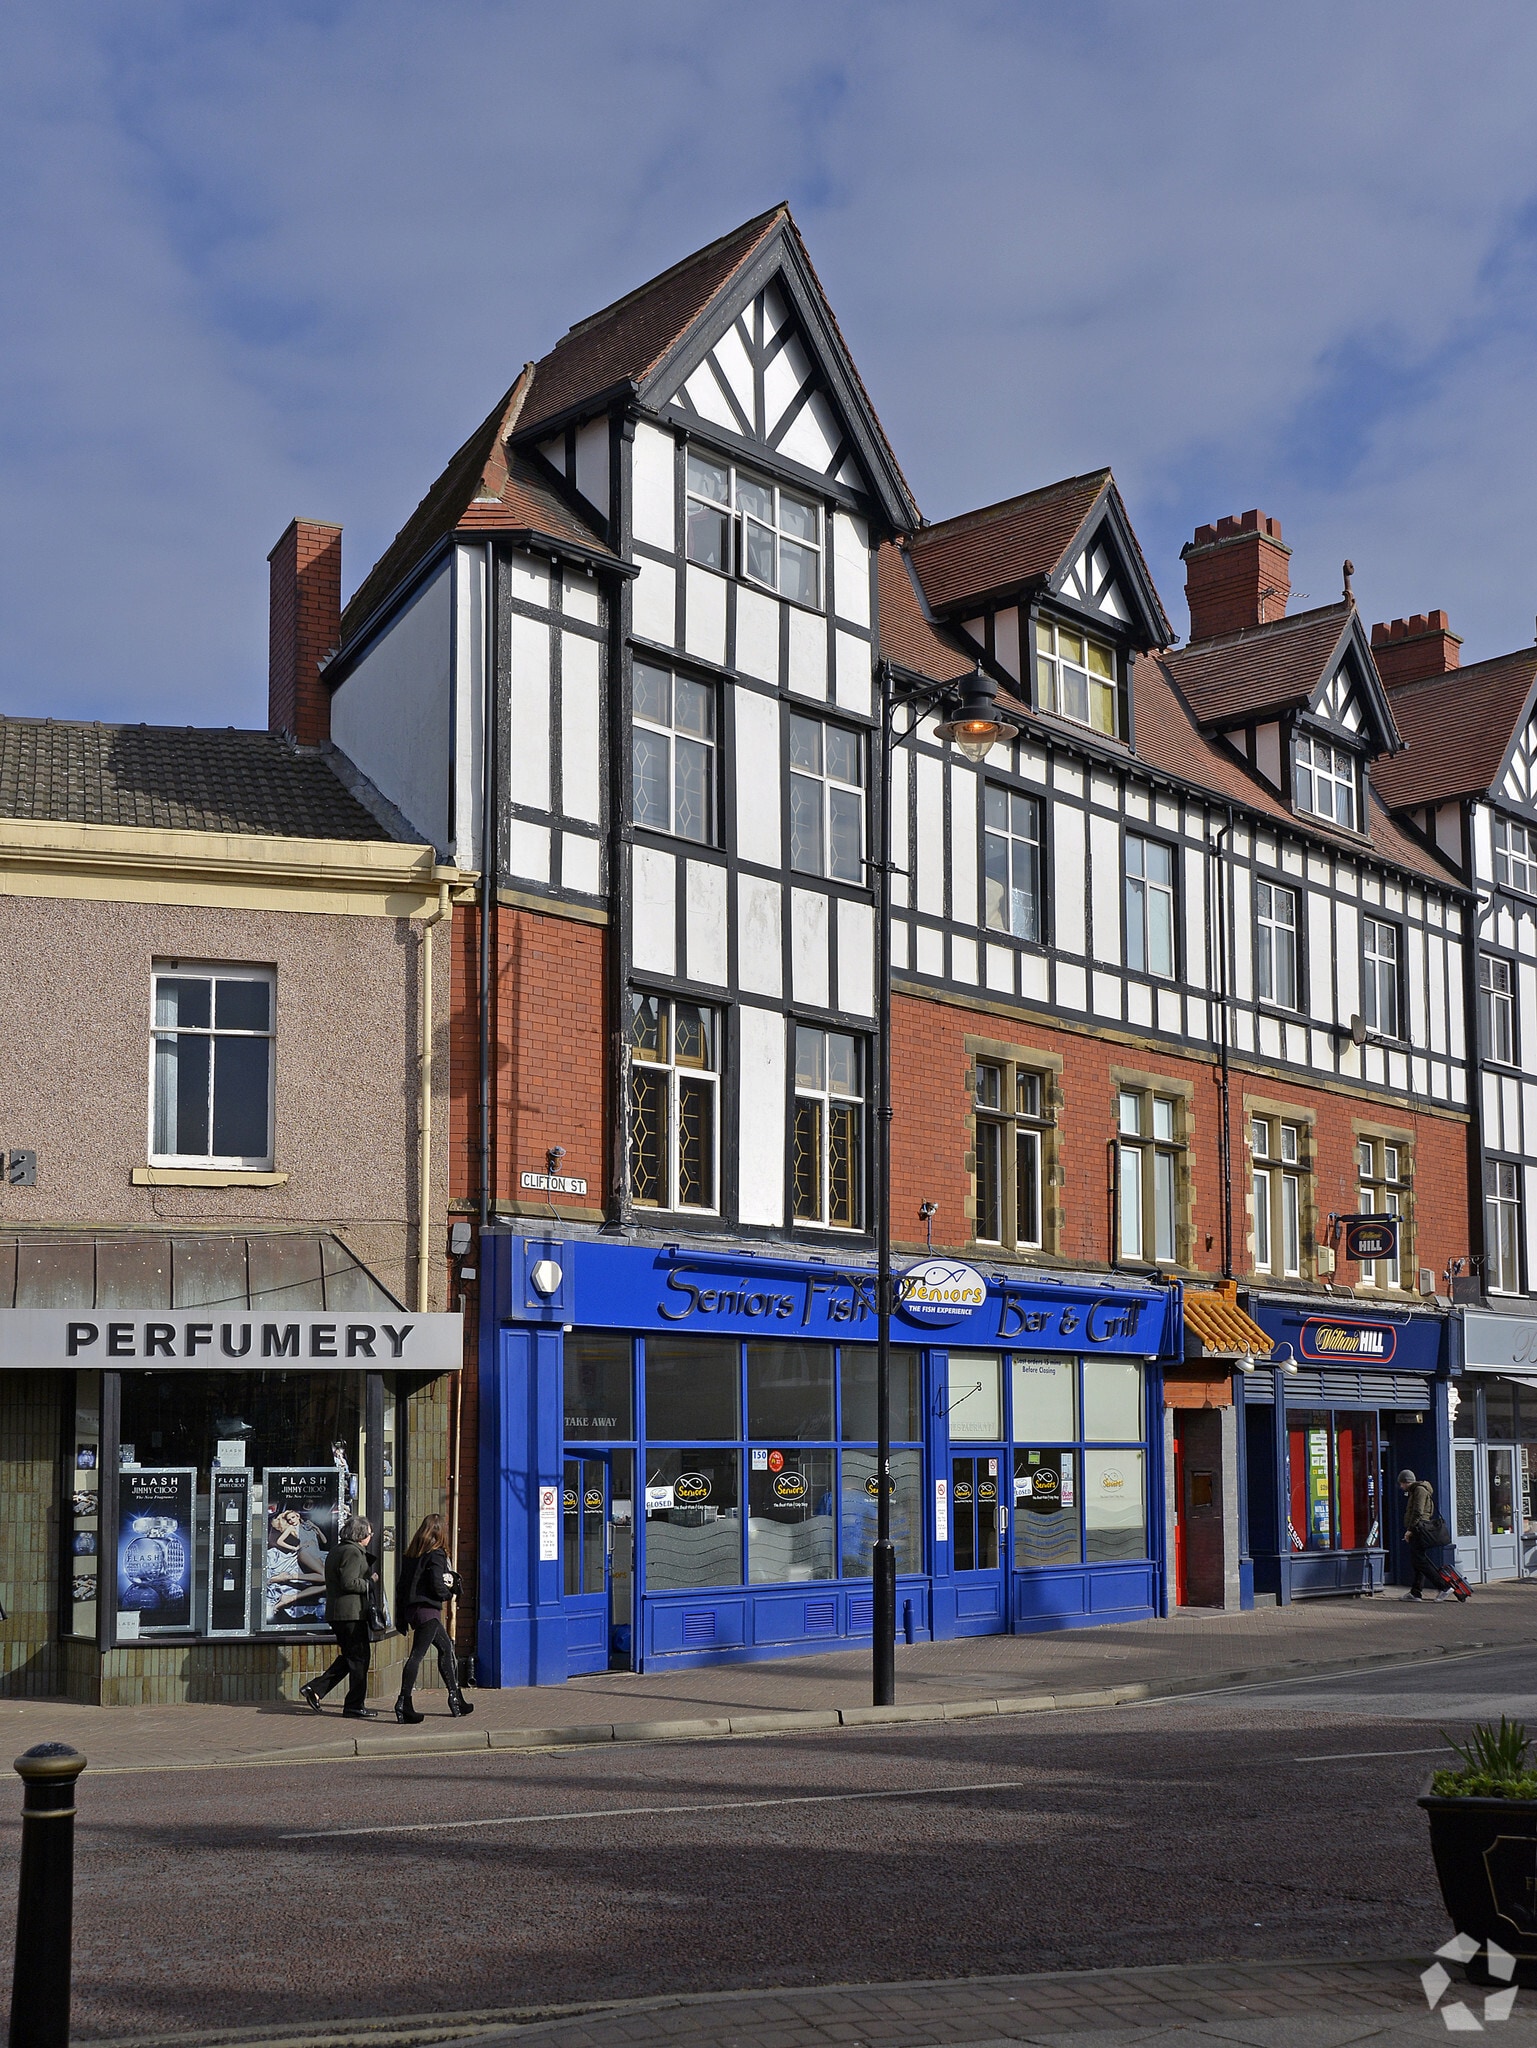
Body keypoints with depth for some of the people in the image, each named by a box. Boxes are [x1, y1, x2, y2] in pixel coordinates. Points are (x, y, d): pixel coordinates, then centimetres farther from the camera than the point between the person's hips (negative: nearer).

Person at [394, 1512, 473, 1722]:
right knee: (417, 1655, -9)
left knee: (446, 1648, 17)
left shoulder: (411, 1554, 12)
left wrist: (401, 1617, 17)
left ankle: (456, 1699, 21)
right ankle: (404, 1703, -15)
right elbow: (437, 1585, -18)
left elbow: (401, 1585, 13)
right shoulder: (436, 1555, -9)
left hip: (411, 1609, 8)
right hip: (427, 1610, -8)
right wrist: (449, 1594, 3)